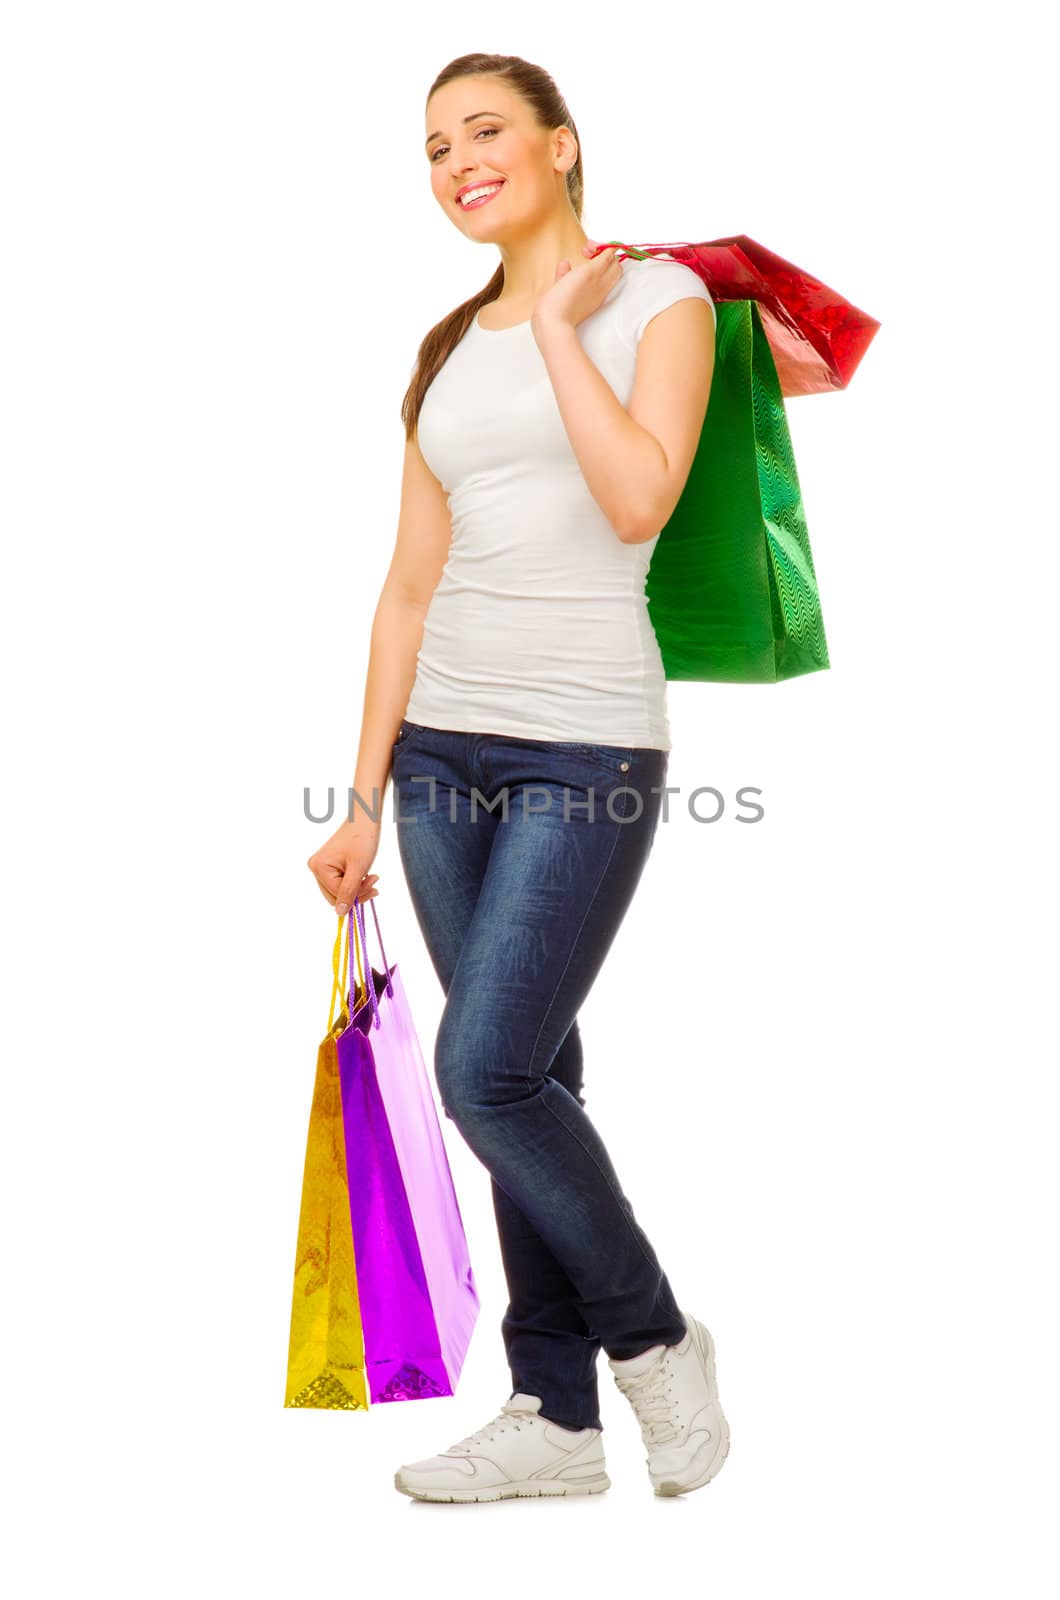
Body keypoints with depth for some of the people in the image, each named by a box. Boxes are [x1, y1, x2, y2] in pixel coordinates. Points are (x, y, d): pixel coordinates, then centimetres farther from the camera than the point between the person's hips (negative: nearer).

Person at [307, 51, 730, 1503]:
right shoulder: (449, 349, 15)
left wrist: (558, 323, -7)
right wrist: (365, 800, 9)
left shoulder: (657, 296, 0)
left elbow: (639, 502, -17)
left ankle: (654, 1335, 12)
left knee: (488, 1073, -13)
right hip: (443, 745, 6)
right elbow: (413, 583, 12)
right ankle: (557, 1417, 18)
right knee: (524, 1078, 8)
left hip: (585, 747, -5)